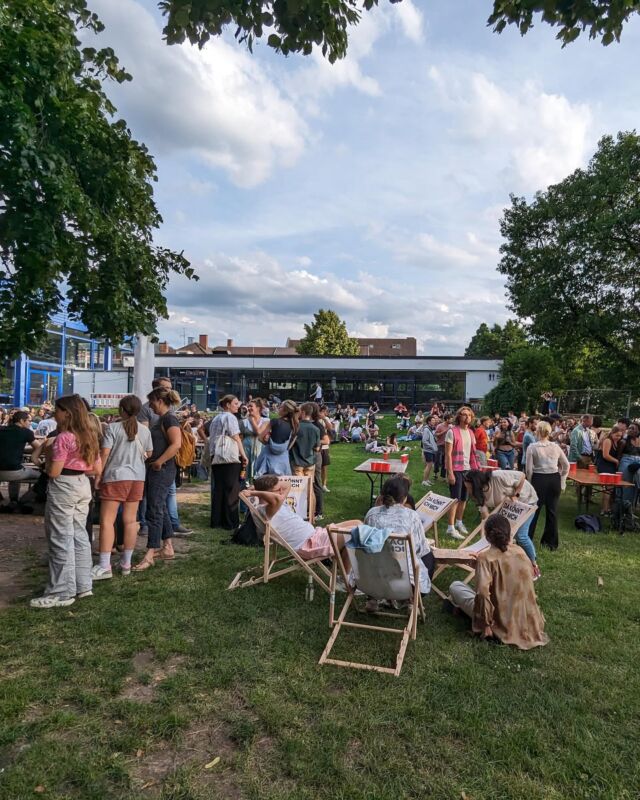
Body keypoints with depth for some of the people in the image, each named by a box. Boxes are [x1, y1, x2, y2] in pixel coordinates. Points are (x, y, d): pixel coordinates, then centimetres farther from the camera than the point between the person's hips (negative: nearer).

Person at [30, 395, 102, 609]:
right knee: (79, 536, 14)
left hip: (63, 487, -8)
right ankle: (83, 585, 20)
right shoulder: (90, 436, 9)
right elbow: (97, 469, 12)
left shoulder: (63, 437, -15)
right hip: (83, 486, 8)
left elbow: (53, 472, -16)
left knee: (61, 539, 0)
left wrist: (49, 453, 0)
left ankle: (62, 592, 6)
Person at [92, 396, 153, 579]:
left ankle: (104, 566, -6)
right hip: (137, 477, 5)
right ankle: (126, 563, 17)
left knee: (107, 521, -2)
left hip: (115, 476, -5)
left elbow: (104, 454, -10)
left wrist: (98, 475, -1)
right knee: (130, 520, 9)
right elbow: (149, 454, 11)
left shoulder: (113, 428, -7)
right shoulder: (145, 430, 6)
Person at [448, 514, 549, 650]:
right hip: (523, 619, 5)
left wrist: (486, 624, -18)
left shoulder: (485, 557, -19)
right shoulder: (520, 551, -2)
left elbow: (483, 593, -28)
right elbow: (529, 585, 11)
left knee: (455, 586, 10)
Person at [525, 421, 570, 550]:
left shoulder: (532, 447, -9)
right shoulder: (556, 446, 3)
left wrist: (530, 482, 5)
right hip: (554, 480, 3)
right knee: (552, 511, 12)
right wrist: (562, 481, 17)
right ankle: (551, 542, 22)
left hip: (539, 480, -3)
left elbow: (529, 469, -9)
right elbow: (566, 465, 9)